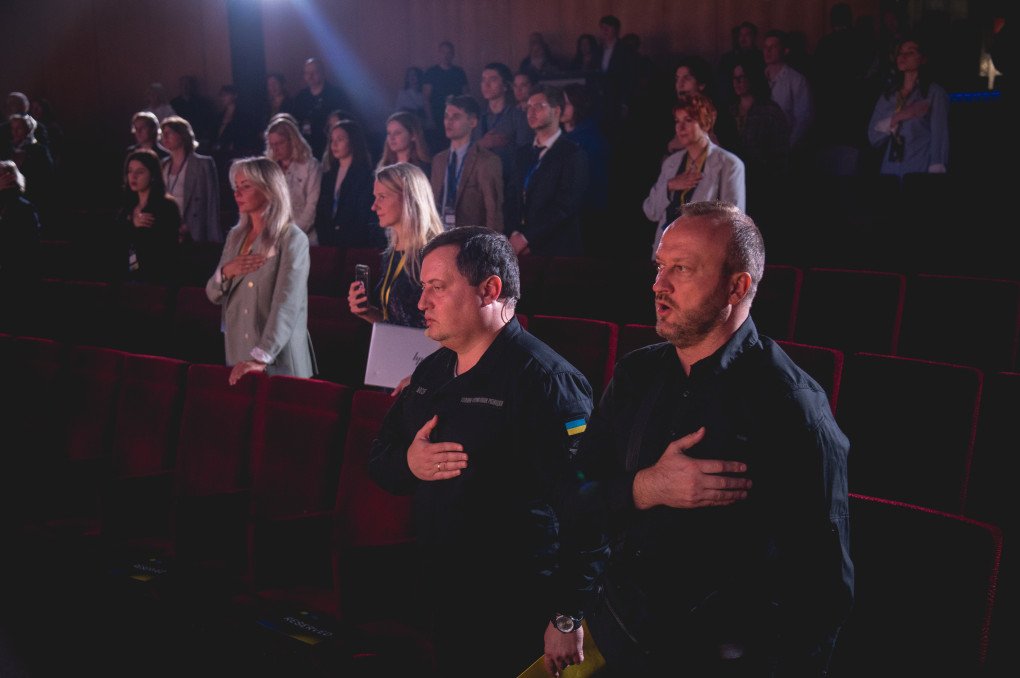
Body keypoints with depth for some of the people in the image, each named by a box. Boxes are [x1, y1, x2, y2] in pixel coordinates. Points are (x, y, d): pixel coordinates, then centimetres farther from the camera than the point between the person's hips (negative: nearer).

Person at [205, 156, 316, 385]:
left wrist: (261, 358, -30)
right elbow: (213, 295, 14)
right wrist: (225, 272, -8)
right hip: (237, 356, 6)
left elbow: (286, 305, -21)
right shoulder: (235, 236, 11)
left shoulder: (292, 239, -10)